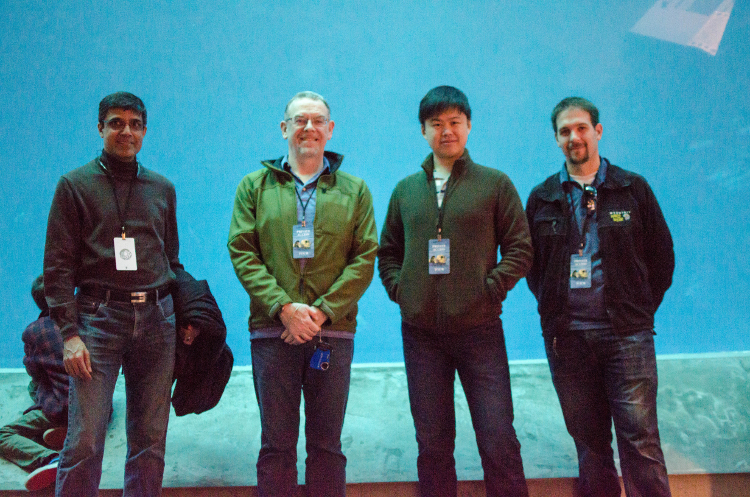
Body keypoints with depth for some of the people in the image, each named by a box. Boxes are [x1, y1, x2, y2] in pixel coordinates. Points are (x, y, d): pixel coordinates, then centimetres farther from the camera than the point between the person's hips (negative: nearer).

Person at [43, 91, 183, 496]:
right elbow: (57, 266, -1)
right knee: (85, 442, -8)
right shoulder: (75, 185, 5)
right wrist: (69, 333, -11)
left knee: (151, 439, 6)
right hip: (98, 316, -3)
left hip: (157, 319, 4)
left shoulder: (162, 188, 16)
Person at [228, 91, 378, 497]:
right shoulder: (254, 186, 9)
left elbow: (365, 257, 1)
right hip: (271, 330, 0)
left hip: (333, 332, 1)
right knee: (276, 444, 6)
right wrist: (283, 307, -13)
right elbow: (241, 252, 0)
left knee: (327, 444, 8)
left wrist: (323, 311, -11)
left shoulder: (354, 190, 9)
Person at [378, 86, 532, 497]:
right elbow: (388, 252, 18)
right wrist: (398, 289, 3)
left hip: (479, 328, -3)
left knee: (498, 443, -3)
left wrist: (491, 288, -9)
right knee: (433, 444, 9)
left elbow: (520, 248, 1)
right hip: (420, 331, 3)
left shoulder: (495, 184, 3)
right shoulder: (406, 190, 12)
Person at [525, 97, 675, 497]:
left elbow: (662, 256, 8)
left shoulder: (633, 189, 4)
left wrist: (640, 310, 3)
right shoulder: (541, 198, 9)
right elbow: (530, 263, 15)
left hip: (626, 334, -2)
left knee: (640, 437, -5)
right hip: (566, 338, 2)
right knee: (588, 438, 9)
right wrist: (553, 307, 6)